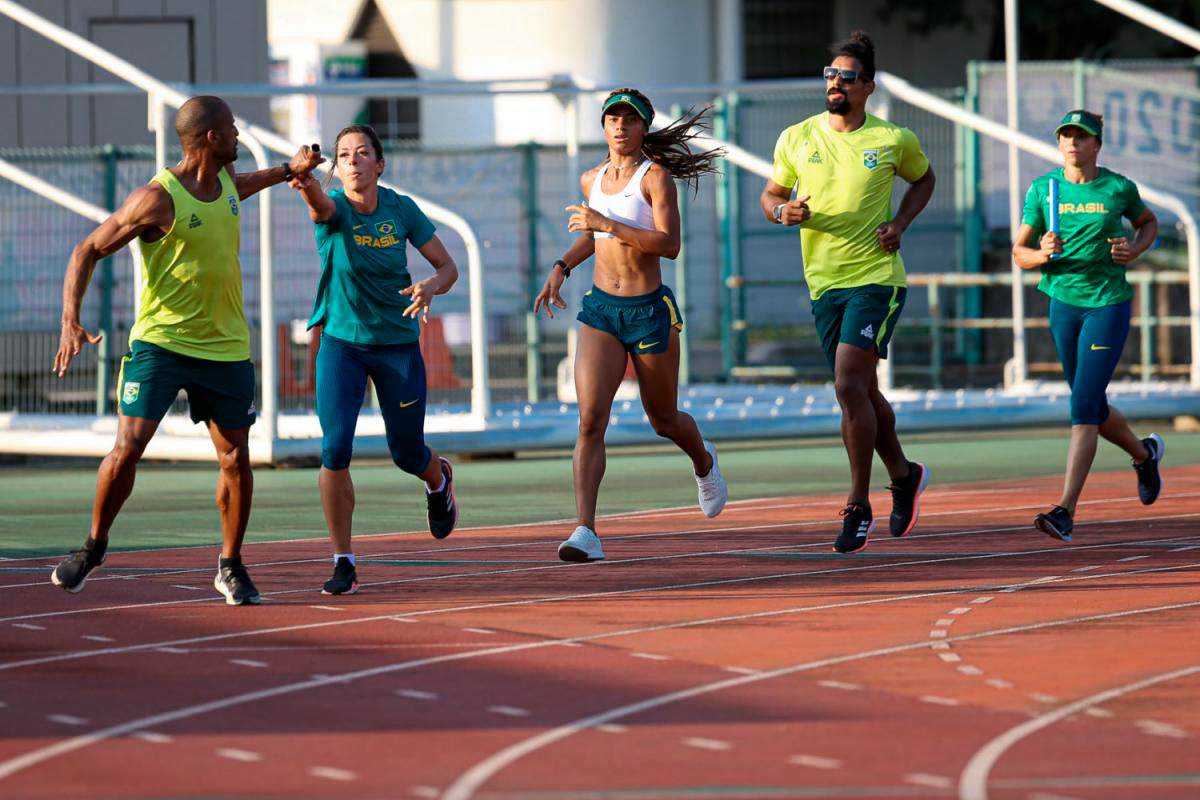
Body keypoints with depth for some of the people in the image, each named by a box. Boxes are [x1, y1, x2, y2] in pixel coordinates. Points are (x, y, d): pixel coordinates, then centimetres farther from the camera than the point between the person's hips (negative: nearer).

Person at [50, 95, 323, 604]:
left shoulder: (225, 177, 4)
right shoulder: (157, 199, -17)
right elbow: (88, 251, -13)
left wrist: (289, 171, 35)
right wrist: (70, 322, -23)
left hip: (225, 346, 5)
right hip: (161, 340, -5)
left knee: (236, 457, 2)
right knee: (128, 446, -13)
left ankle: (231, 567, 18)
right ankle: (94, 547, 9)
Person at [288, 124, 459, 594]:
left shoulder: (401, 210, -7)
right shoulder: (334, 210, -13)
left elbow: (448, 266, 1)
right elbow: (320, 204, -39)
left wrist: (431, 286, -23)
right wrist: (306, 182, -64)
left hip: (398, 342, 1)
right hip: (342, 343, -1)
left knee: (407, 455, 11)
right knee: (335, 448, -16)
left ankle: (439, 479, 50)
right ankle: (343, 562, -5)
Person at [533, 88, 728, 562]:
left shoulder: (656, 176, -9)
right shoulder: (591, 180, 8)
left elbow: (669, 245, -21)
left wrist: (606, 223, -24)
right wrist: (561, 267, 16)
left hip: (650, 310, -4)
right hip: (600, 309, 4)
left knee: (664, 420, 14)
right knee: (590, 420, -14)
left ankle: (704, 462, 50)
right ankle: (586, 532, -21)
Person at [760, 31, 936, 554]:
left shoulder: (893, 140, -3)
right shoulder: (796, 139, 2)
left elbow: (923, 179, 16)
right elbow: (770, 194, 14)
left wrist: (900, 223, -1)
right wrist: (782, 211, -9)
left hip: (876, 278, -4)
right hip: (824, 282, 4)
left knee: (849, 385, -17)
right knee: (862, 391, 13)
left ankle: (859, 506, -9)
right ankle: (903, 475, 37)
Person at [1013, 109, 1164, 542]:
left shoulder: (1119, 188, -3)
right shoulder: (1043, 189, 1)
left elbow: (1148, 222, 17)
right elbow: (1019, 252, 3)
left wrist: (1135, 250, -3)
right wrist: (1042, 254, -19)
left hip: (1109, 304, -4)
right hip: (1064, 303, 4)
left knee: (1083, 407, -14)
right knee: (1093, 410, 15)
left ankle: (1066, 511, -17)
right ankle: (1144, 453, 47)